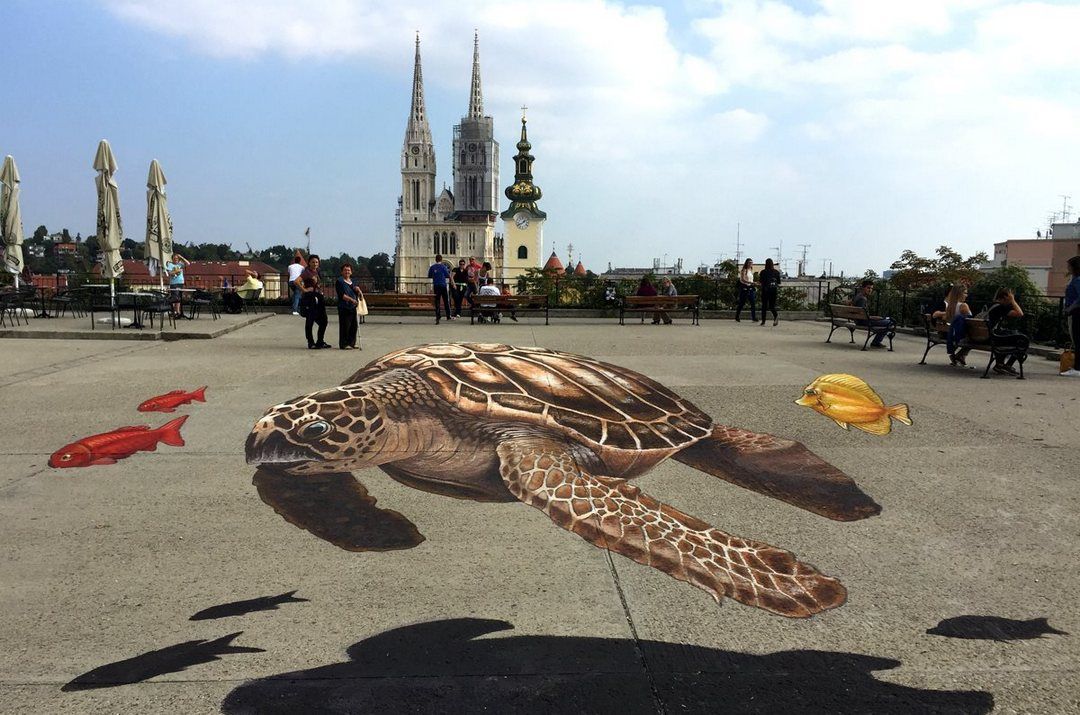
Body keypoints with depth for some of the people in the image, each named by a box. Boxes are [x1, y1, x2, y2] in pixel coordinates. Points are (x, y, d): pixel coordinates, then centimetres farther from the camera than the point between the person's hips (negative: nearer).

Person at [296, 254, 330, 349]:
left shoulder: (317, 272, 14)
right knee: (310, 321, 0)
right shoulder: (307, 272, -10)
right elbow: (297, 281, -24)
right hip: (310, 298, -8)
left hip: (319, 298, 8)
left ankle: (320, 342, 20)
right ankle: (311, 343, 7)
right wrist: (304, 290, -17)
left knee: (323, 321, 9)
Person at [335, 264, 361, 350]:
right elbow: (342, 295, -14)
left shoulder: (352, 281, 18)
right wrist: (351, 299, -24)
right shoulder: (339, 281, -4)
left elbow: (357, 294, 21)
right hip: (344, 307, -7)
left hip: (353, 307, 7)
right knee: (345, 326, -6)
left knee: (354, 326, 8)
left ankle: (352, 343, 17)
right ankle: (343, 344, -1)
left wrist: (358, 290, -2)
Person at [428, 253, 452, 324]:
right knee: (446, 301, 7)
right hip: (443, 285, -2)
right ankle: (448, 316, 12)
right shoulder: (443, 266, -6)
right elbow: (448, 276, -4)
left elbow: (429, 276, 10)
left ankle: (437, 317, 1)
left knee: (437, 301, 4)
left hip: (436, 286, 2)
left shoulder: (432, 267, 3)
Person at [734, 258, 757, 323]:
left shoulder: (751, 271, 15)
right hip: (744, 288, -6)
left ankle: (754, 318, -6)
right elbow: (742, 280, -19)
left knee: (753, 303, -5)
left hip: (750, 288, 6)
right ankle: (737, 317, 11)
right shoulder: (744, 270, -7)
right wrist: (750, 282, -30)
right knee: (741, 303, 0)